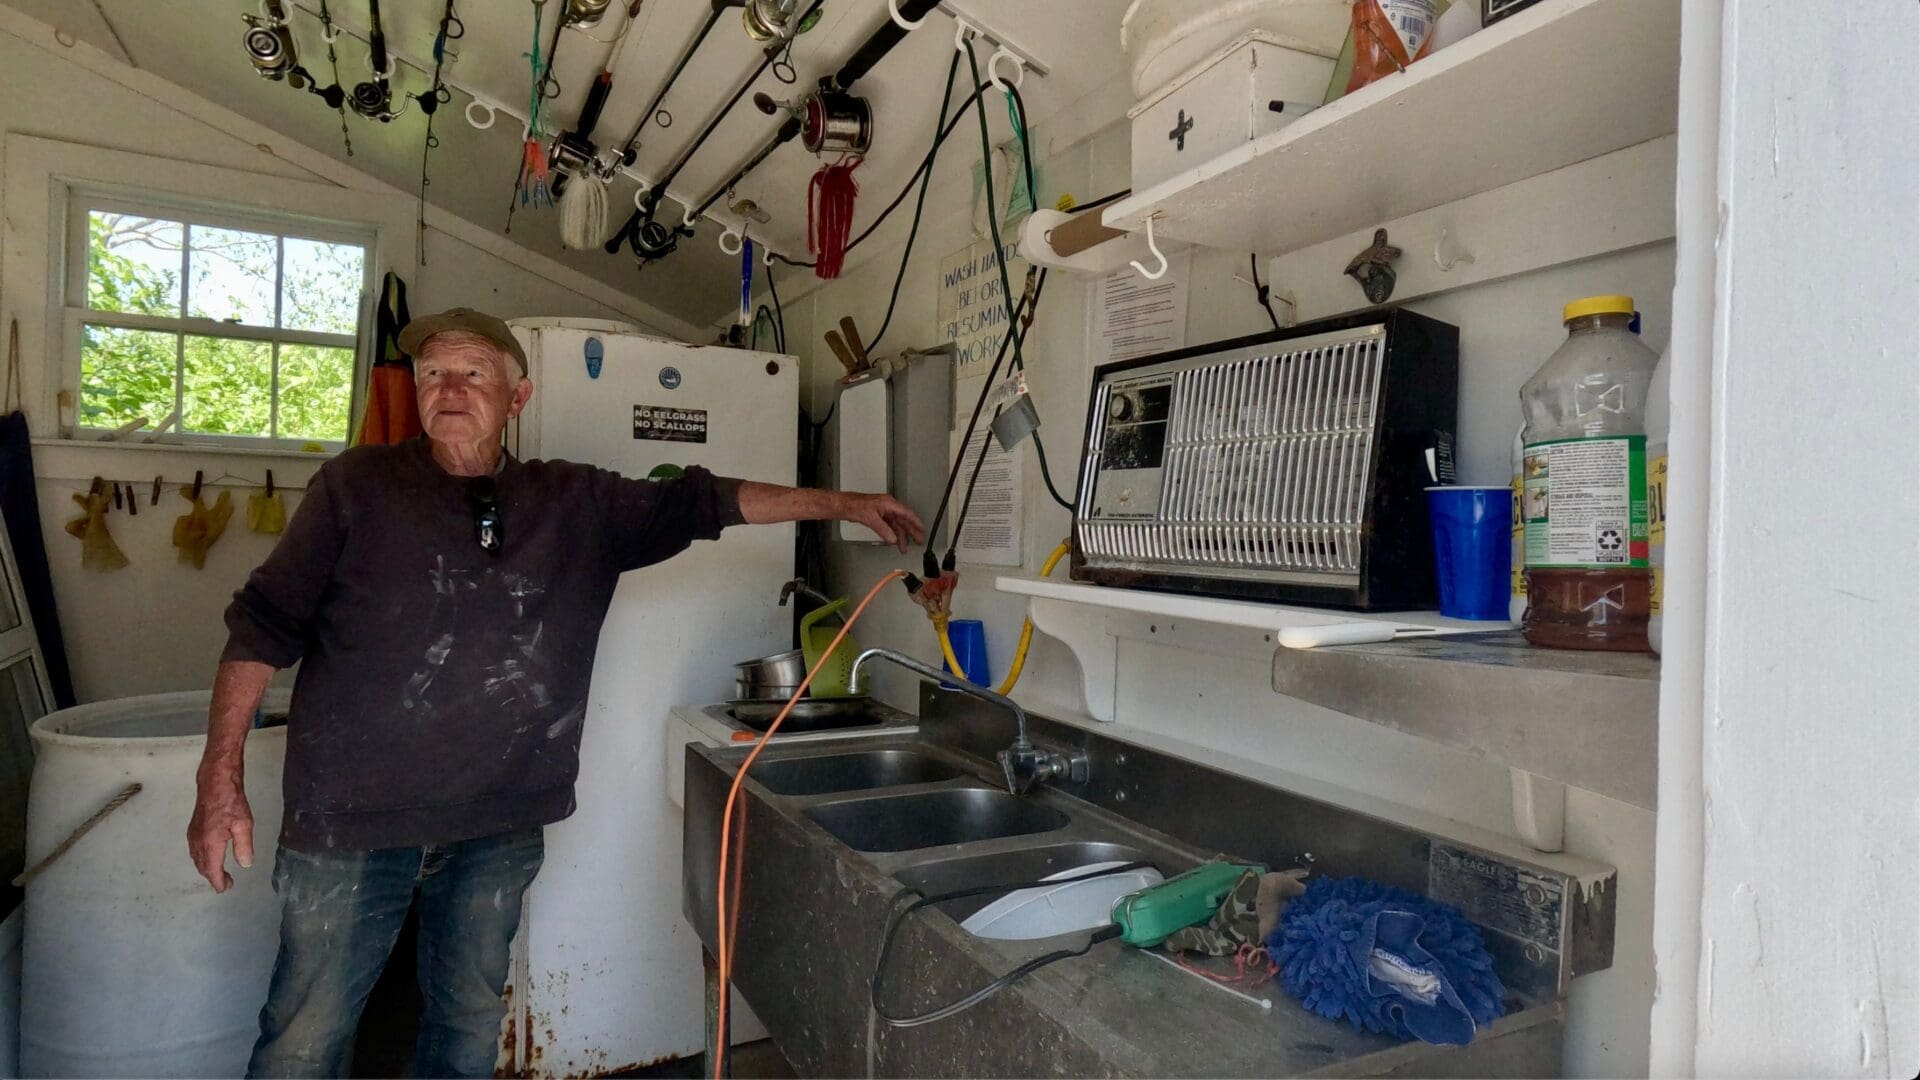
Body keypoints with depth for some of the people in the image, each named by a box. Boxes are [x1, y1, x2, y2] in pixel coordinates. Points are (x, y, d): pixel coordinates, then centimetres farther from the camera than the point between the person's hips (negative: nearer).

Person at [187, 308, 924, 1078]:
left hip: (499, 830, 3)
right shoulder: (356, 485, -1)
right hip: (351, 822, -2)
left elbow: (703, 502, 6)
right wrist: (222, 776, -8)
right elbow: (263, 624, 0)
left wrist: (844, 506, 4)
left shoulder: (578, 504, 5)